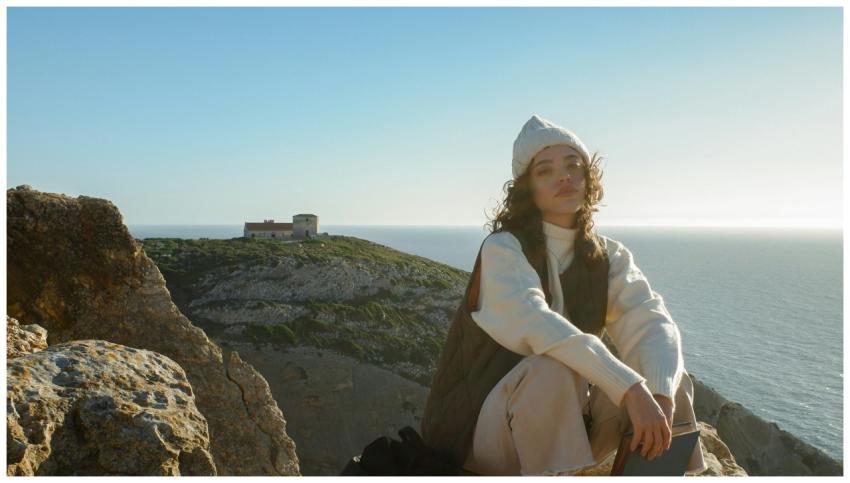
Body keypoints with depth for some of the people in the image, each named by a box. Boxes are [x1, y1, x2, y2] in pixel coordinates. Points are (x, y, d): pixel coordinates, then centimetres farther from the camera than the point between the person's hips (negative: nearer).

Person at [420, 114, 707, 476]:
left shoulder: (607, 256, 1)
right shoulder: (502, 248, -16)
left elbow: (651, 321, -13)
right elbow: (535, 324, -33)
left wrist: (661, 394, -32)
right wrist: (631, 389, -38)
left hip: (562, 425, 5)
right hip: (482, 426, -5)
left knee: (669, 377, -11)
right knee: (552, 371, -35)